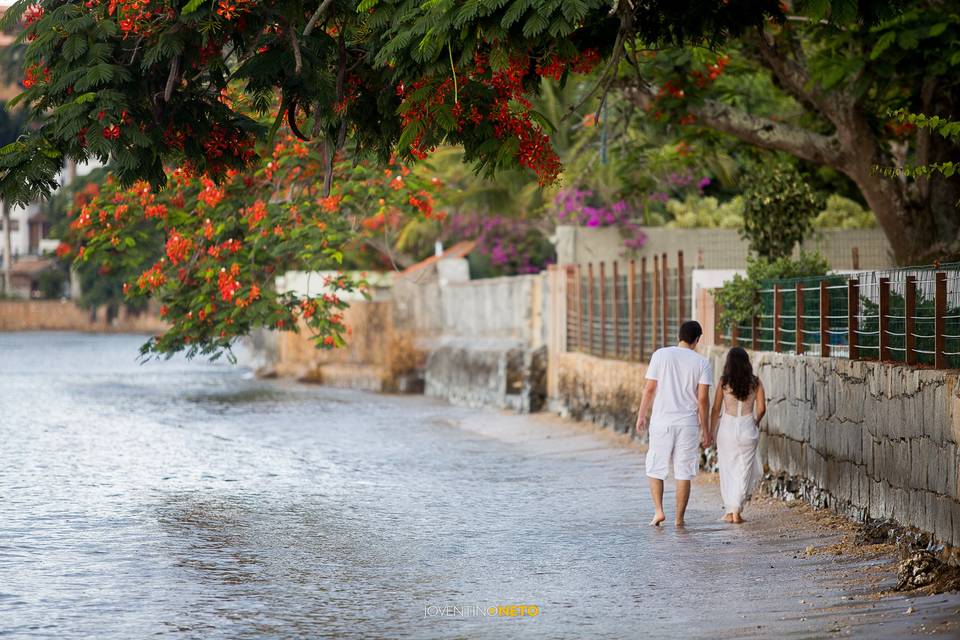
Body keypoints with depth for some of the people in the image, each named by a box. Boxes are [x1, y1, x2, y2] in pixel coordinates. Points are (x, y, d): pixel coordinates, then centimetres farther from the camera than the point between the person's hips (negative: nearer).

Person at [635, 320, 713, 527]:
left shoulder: (661, 355, -1)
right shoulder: (702, 363, -1)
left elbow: (650, 388, -2)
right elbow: (703, 398, -4)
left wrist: (642, 415, 7)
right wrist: (705, 429, 3)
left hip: (661, 421, 0)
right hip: (688, 423, 0)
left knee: (656, 469, 12)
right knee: (684, 472, 6)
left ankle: (659, 510, 1)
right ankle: (679, 518, 6)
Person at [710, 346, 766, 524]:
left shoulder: (724, 382, -4)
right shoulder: (755, 382, -2)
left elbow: (716, 409, -1)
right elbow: (761, 408, -1)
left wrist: (711, 432, 8)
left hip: (727, 427, 0)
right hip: (747, 427, 0)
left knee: (727, 470, 10)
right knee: (744, 469, 7)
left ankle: (730, 511, 13)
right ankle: (737, 511, 1)